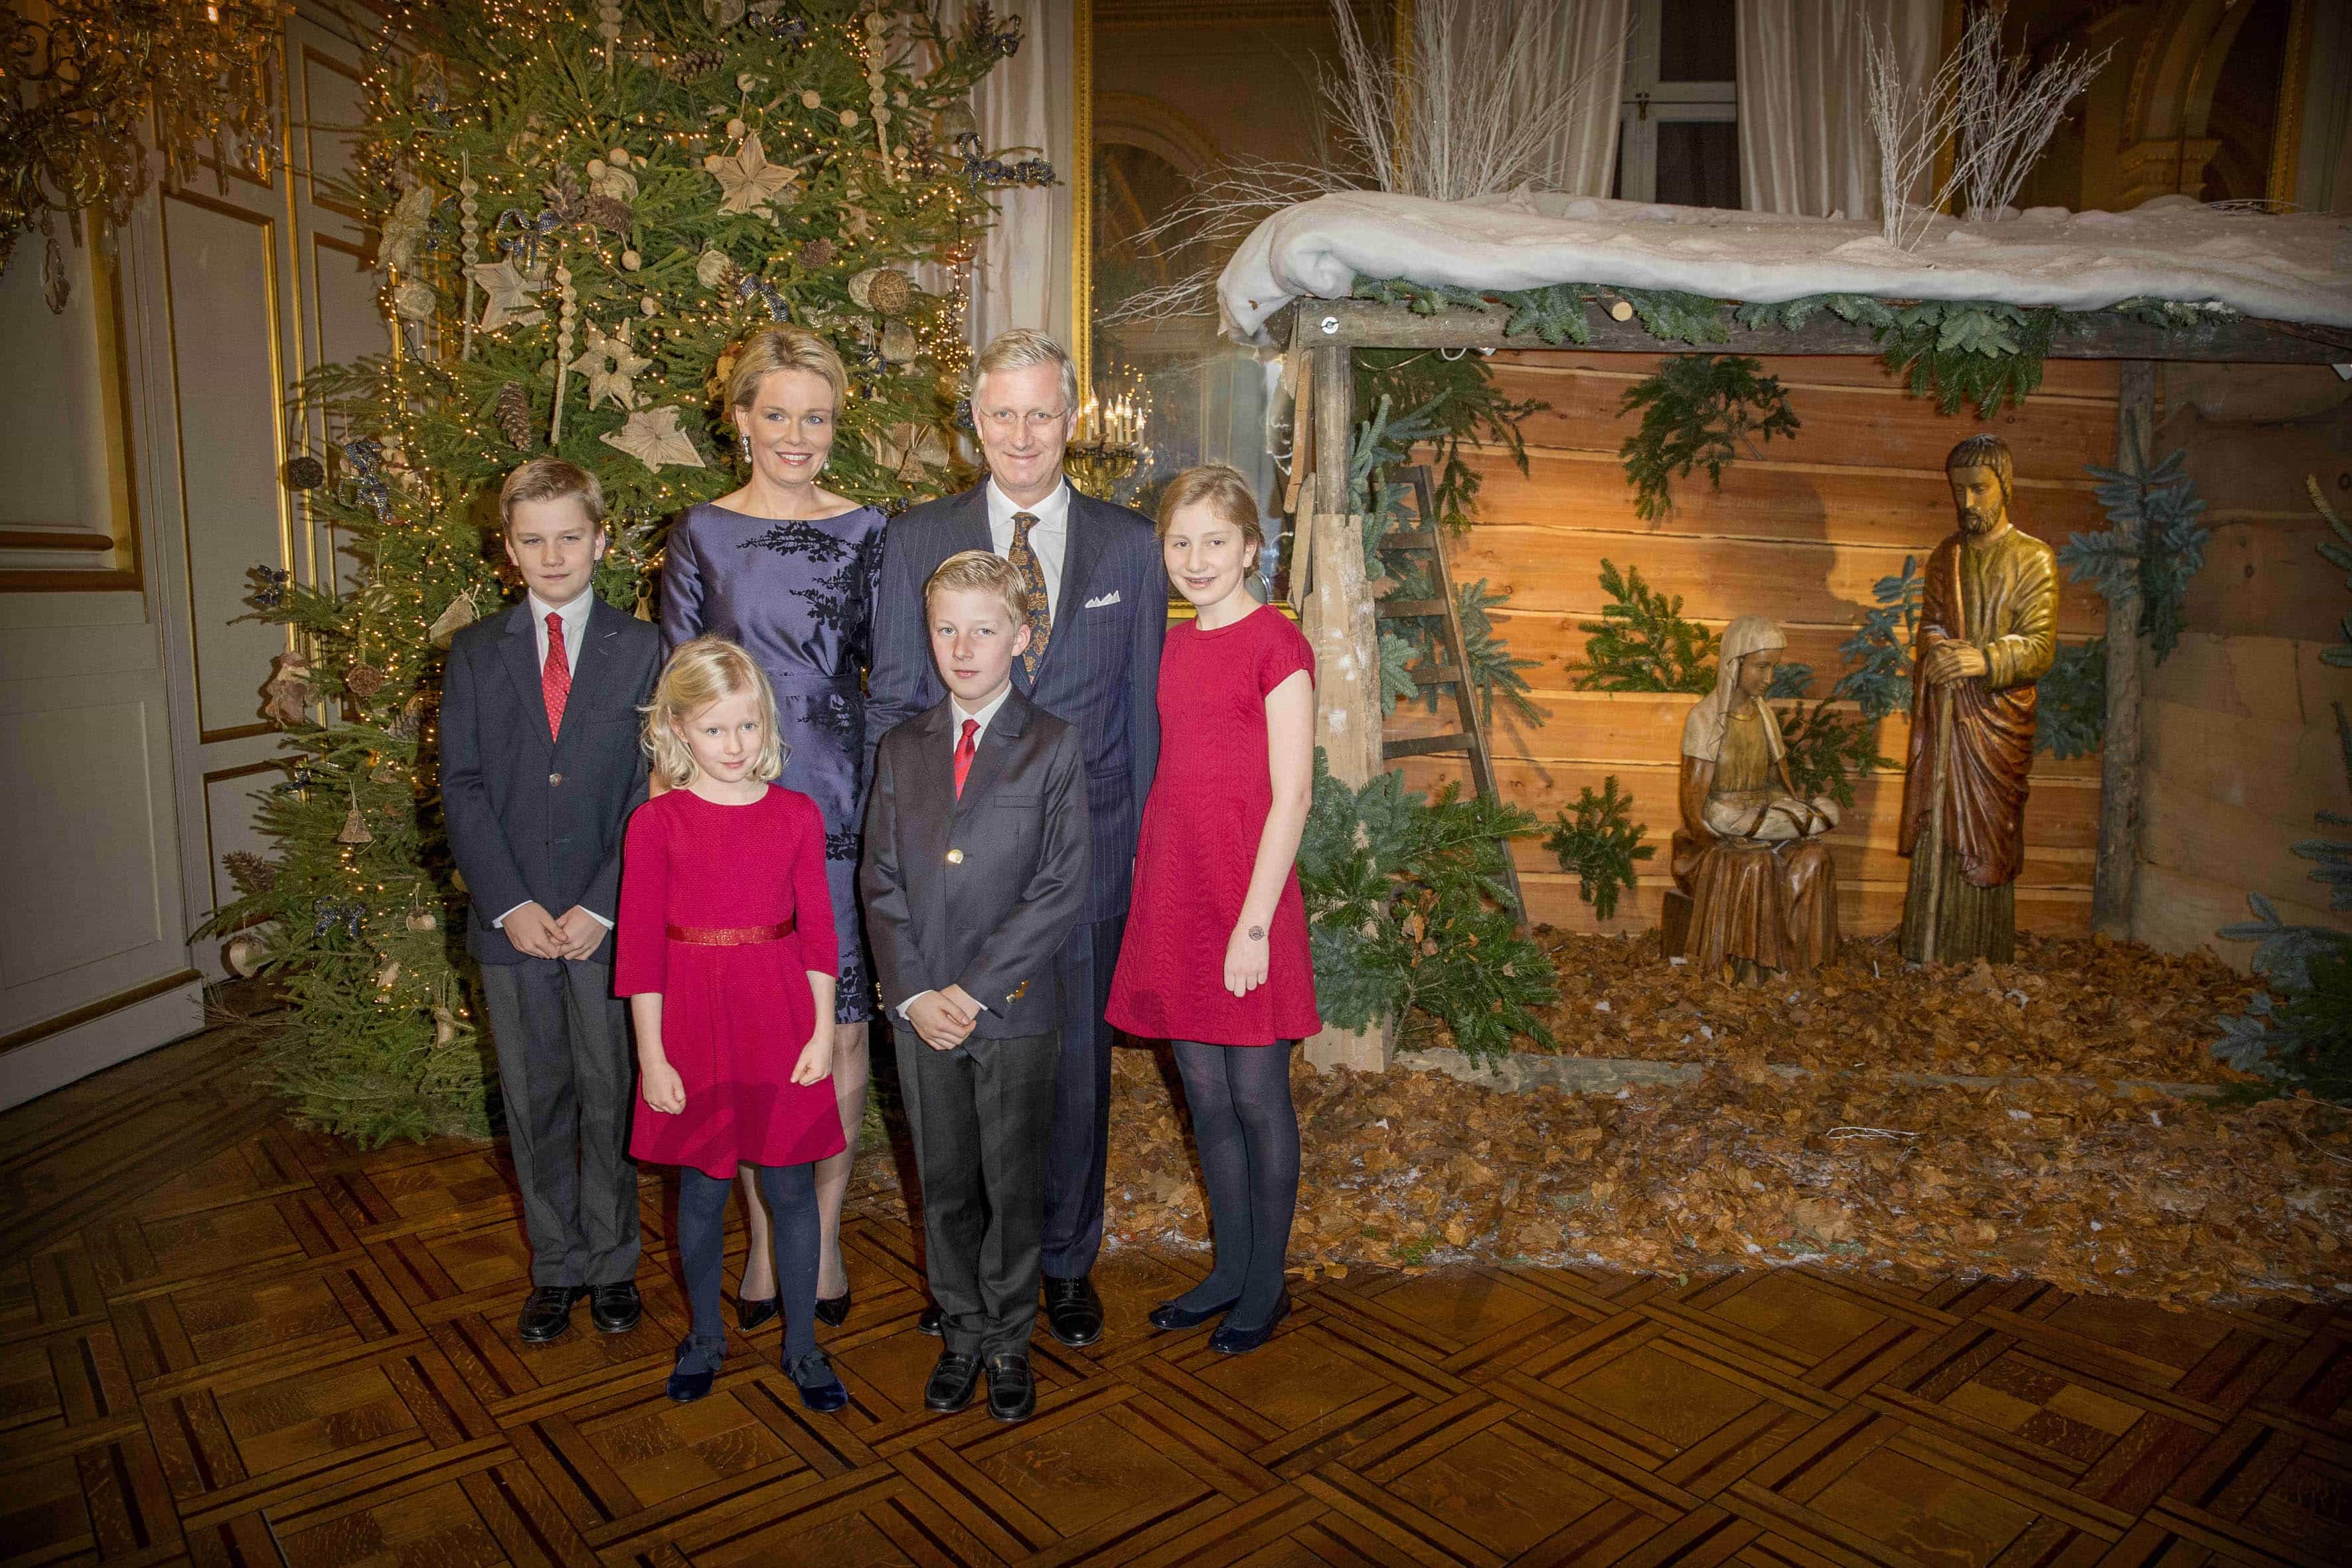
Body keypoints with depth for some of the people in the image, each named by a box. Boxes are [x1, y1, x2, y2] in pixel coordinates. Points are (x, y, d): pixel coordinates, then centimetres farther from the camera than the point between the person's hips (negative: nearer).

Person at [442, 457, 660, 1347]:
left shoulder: (642, 651, 1)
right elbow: (460, 788, 1)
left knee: (612, 1099, 7)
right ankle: (555, 1266, 27)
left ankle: (613, 1263, 24)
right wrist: (512, 905, -10)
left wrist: (601, 908, -12)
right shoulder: (475, 654, 7)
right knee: (534, 1103, 11)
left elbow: (654, 789, -4)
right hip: (512, 923, 2)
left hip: (611, 922, -2)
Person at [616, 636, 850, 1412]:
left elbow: (818, 930, 2)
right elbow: (640, 946, -5)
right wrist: (651, 1055, -6)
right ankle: (705, 1335, 34)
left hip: (782, 1028, 1)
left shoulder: (797, 814, 0)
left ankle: (802, 1343, 26)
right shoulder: (655, 823, -5)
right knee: (702, 1192, 13)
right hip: (694, 1027, -1)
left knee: (792, 1189, 9)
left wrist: (823, 1032, -2)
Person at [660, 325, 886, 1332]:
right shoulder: (701, 534, 5)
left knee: (843, 1028, 3)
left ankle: (823, 1230, 22)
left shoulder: (865, 532, 4)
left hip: (841, 800, 0)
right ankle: (763, 1236, 24)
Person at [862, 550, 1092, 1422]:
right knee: (944, 1185, 14)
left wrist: (975, 989, -15)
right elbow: (881, 880, 4)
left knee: (1014, 1186, 9)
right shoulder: (901, 751, 7)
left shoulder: (1054, 748, -4)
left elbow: (1062, 888, -11)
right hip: (922, 1012, 3)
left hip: (1016, 1008, -3)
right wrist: (911, 992, -8)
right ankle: (962, 1334, 32)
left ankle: (1009, 1342, 28)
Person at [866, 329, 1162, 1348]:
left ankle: (1067, 1262, 31)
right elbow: (892, 702, 4)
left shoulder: (1130, 547, 3)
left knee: (1075, 1064, 11)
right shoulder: (915, 540, 3)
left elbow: (1142, 704, 6)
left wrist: (1137, 843, 3)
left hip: (1085, 851, 0)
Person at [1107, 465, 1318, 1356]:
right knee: (1204, 1097, 14)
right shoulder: (1176, 646, 11)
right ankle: (1229, 1271, 30)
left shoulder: (1276, 645, -9)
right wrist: (1157, 894, 10)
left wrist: (1254, 924, -15)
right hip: (1174, 895, 6)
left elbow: (1290, 796, -12)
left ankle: (1267, 1283, 24)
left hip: (1245, 902, -6)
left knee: (1257, 1097, 7)